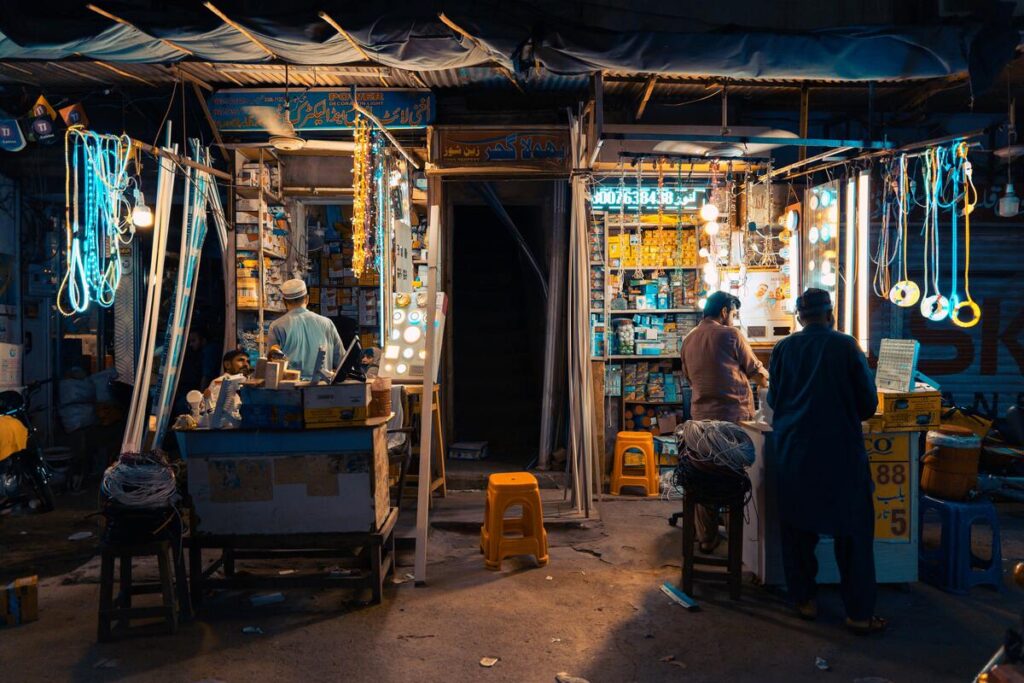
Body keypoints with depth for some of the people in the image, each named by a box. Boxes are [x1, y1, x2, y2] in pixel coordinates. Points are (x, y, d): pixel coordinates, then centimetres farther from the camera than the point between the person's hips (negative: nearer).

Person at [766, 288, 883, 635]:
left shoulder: (784, 349, 0)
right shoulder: (845, 346, -7)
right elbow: (868, 402, -2)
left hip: (794, 450, 3)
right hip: (840, 450, -3)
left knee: (798, 526, 14)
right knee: (853, 530, 7)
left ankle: (804, 599, 23)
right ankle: (859, 613, 11)